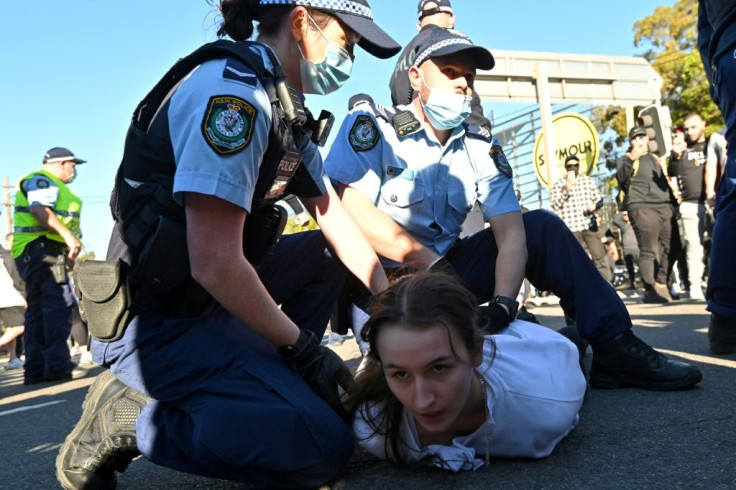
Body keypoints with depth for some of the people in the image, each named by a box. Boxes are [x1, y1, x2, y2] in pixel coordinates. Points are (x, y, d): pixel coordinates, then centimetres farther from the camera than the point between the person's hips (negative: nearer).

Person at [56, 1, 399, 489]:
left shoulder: (283, 105, 11)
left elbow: (333, 215, 11)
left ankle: (251, 383, 9)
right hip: (156, 323, -10)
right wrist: (302, 346, -13)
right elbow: (214, 264, -25)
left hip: (212, 302, 10)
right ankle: (125, 417, -5)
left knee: (329, 250, 16)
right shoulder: (232, 89, -19)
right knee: (323, 445, -21)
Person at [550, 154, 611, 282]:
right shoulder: (559, 184, 4)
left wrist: (595, 205, -8)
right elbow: (554, 205, -6)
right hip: (571, 228, -2)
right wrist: (566, 190, -17)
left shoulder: (588, 180, 13)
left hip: (590, 225, 3)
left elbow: (599, 199, 15)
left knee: (600, 257, 1)